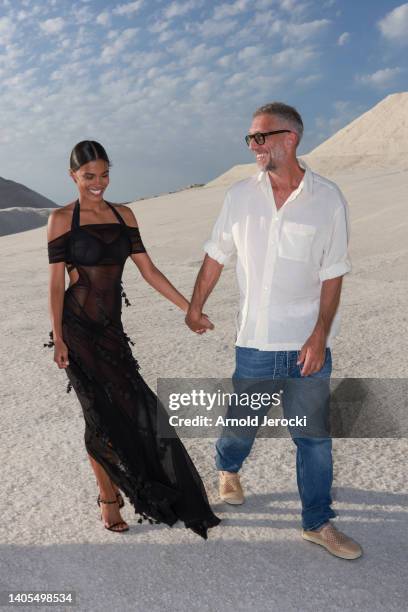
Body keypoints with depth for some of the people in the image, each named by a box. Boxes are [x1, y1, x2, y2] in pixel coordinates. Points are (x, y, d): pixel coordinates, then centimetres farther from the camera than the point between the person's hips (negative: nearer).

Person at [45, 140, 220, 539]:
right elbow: (56, 283, -6)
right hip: (77, 329, -4)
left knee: (126, 408, 4)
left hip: (111, 328, 4)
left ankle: (114, 485, 29)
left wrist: (189, 308, 2)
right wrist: (57, 339, -11)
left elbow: (149, 271, 6)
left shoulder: (123, 215, 8)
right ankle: (108, 496, 23)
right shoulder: (62, 219, -4)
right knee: (102, 414, 2)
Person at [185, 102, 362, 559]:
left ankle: (318, 523, 29)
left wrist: (320, 336, -12)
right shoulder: (240, 195, -1)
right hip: (256, 339, 1)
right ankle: (228, 468, 49)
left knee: (315, 436, 9)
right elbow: (215, 256, 8)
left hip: (308, 342, 0)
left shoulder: (328, 199, -6)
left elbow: (332, 276, -5)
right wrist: (195, 307, 11)